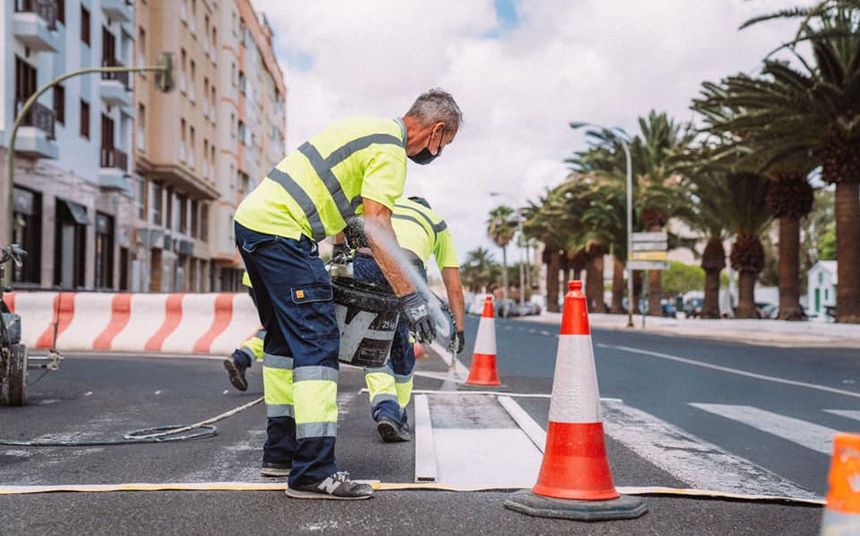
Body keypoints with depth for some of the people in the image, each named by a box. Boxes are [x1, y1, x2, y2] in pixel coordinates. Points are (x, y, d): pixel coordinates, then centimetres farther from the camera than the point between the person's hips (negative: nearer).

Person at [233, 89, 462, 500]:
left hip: (251, 219, 11)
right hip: (280, 231, -11)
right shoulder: (391, 151, -9)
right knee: (317, 341, -12)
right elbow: (377, 228, -19)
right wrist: (410, 298, -20)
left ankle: (281, 450, 25)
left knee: (285, 338, 17)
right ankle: (313, 472, -15)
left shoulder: (372, 129, 20)